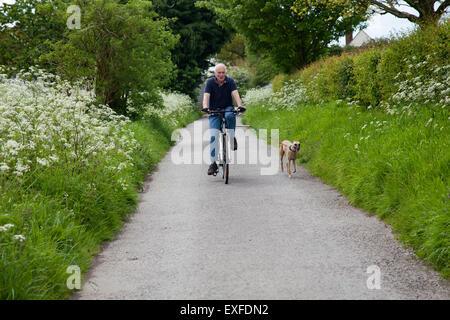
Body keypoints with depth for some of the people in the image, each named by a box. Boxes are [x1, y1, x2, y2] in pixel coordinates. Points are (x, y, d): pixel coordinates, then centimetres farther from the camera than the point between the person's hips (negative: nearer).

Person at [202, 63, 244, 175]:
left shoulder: (230, 81, -5)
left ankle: (232, 139, -14)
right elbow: (206, 96, -18)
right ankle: (213, 163, -8)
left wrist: (239, 105, -37)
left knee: (230, 115, -37)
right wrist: (205, 108, -37)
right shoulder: (210, 82, -7)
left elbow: (235, 94, -18)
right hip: (214, 111, 0)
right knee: (213, 136, -14)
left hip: (227, 108, 0)